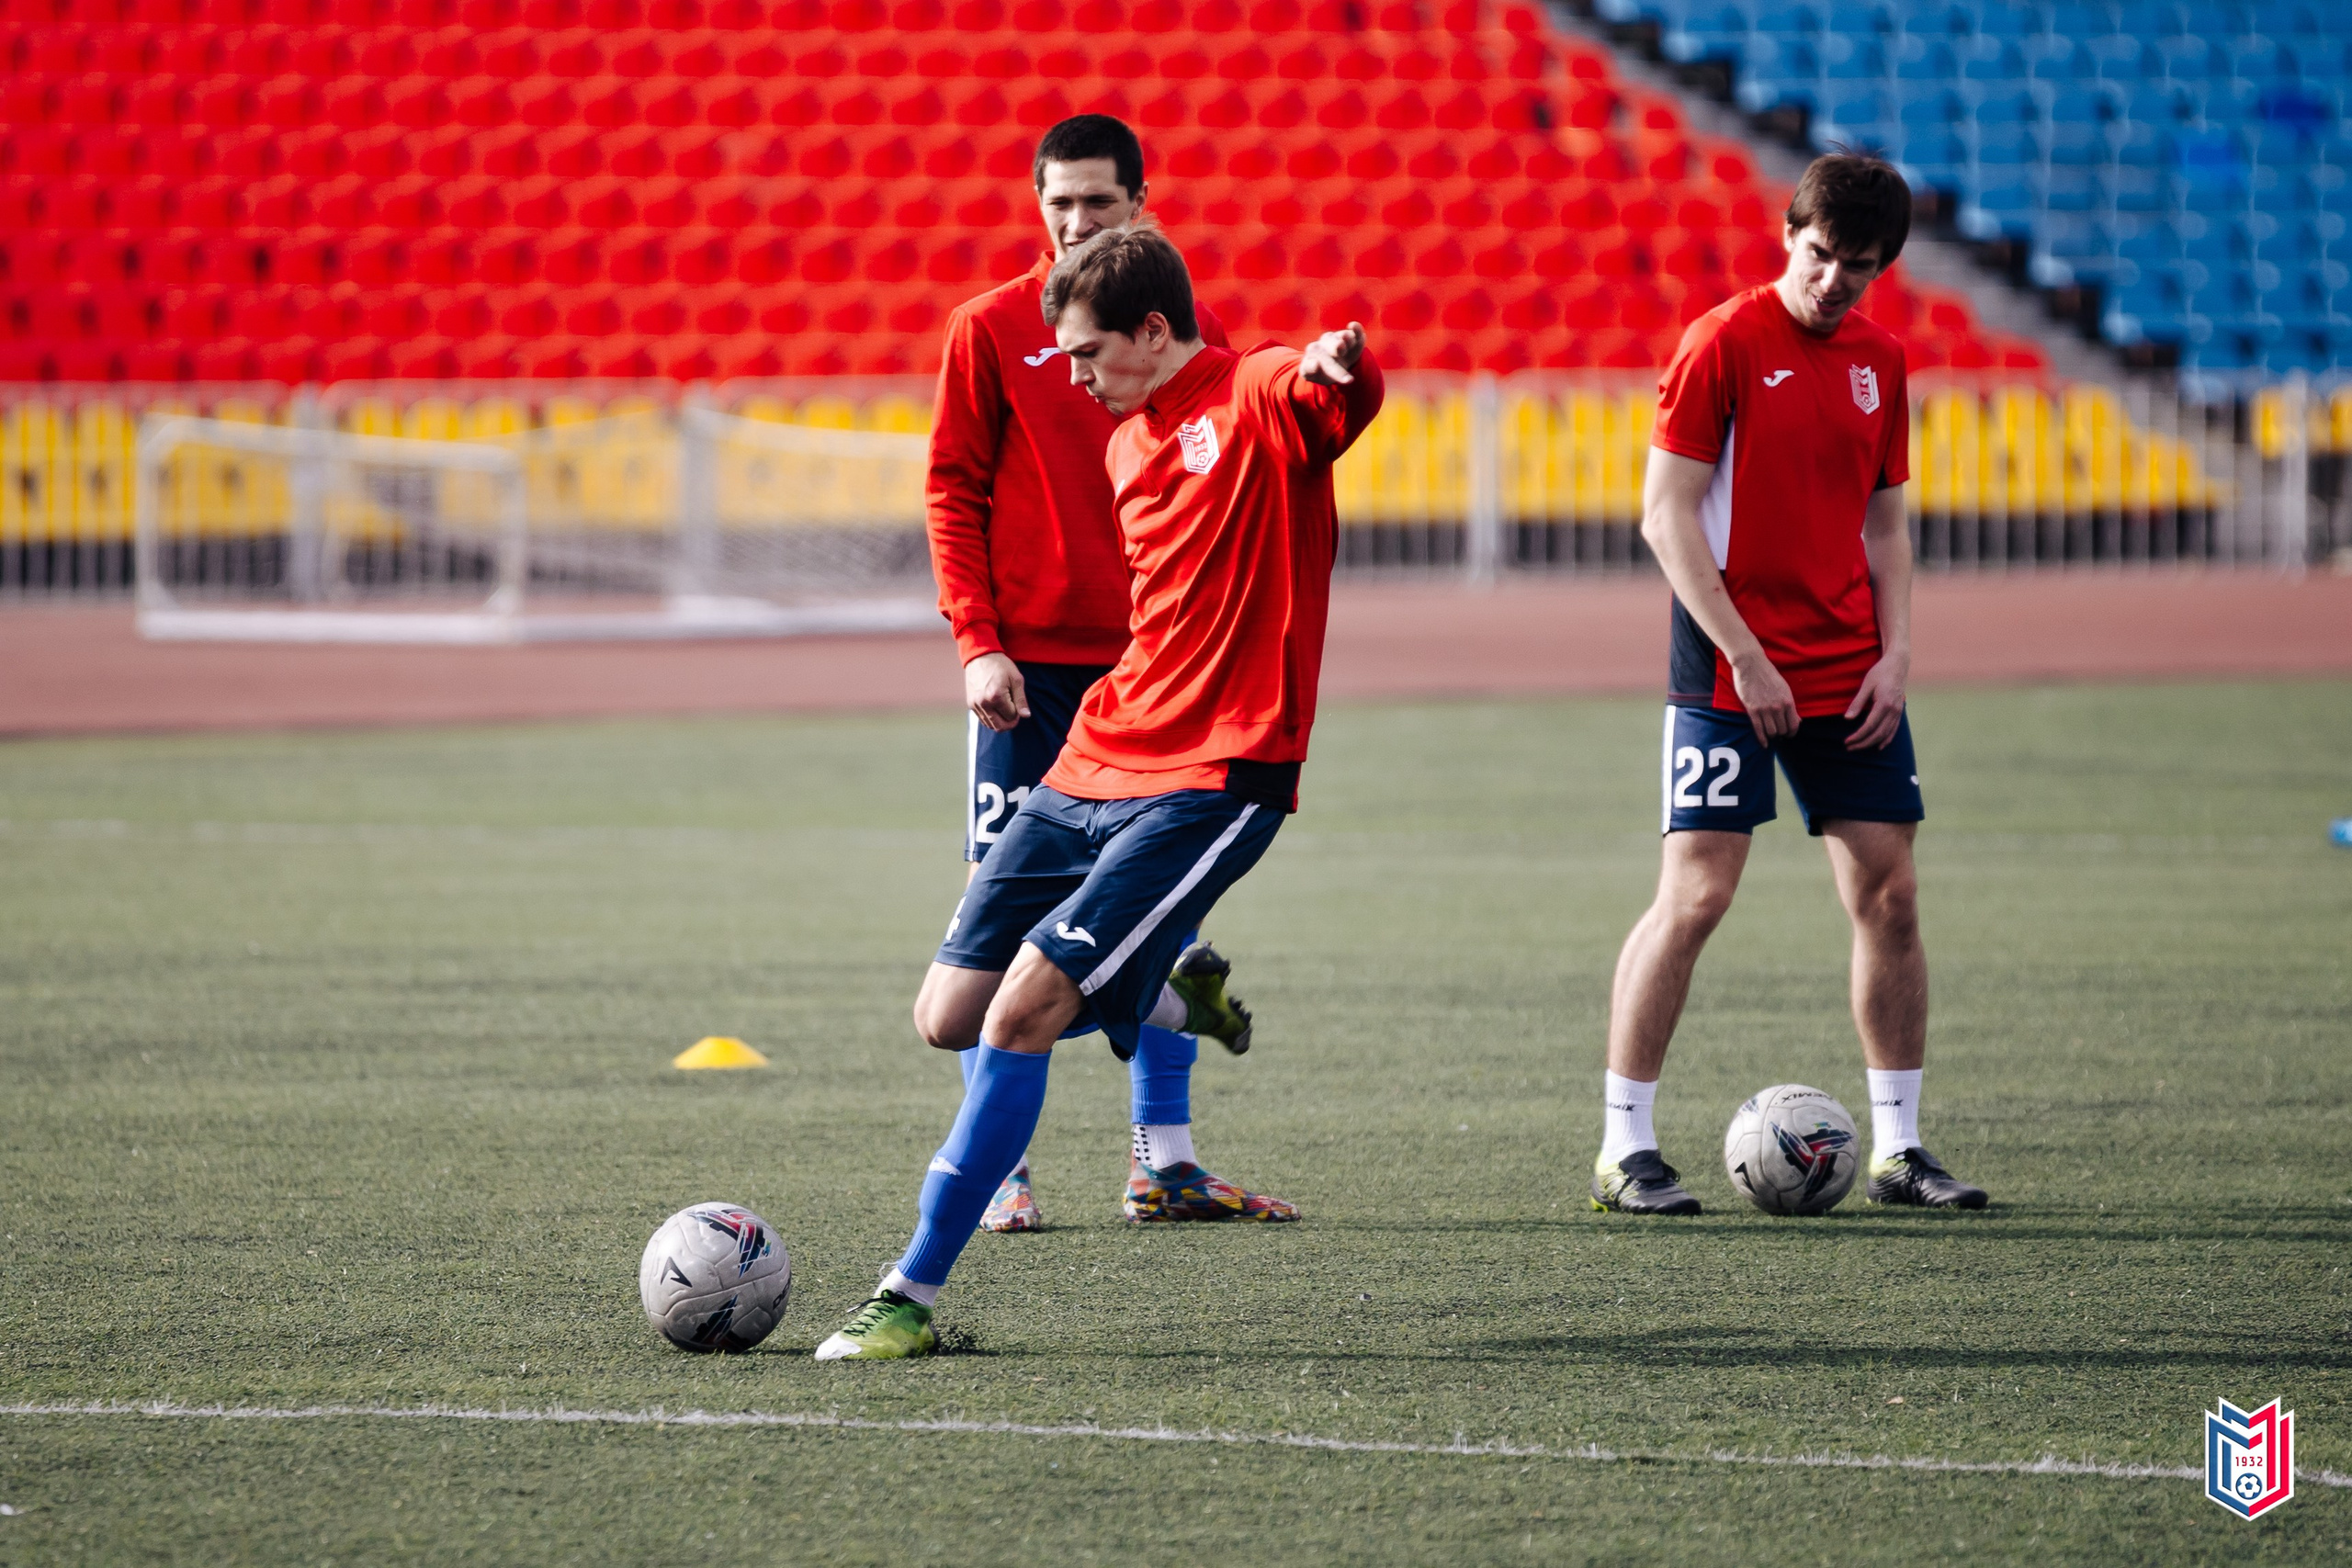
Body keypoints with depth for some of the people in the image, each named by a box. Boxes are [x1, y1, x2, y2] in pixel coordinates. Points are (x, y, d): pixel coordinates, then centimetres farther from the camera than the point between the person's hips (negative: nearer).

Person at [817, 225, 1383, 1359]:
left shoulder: (1258, 398, -8)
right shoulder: (1127, 444, 18)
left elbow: (1346, 403, -32)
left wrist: (1338, 364, -55)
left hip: (1211, 782, -9)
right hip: (1094, 766, 9)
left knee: (1020, 1012, -17)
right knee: (949, 1016, 4)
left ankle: (913, 1296, -10)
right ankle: (1162, 997, 31)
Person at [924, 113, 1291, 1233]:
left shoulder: (1189, 332, 8)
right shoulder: (992, 329, 0)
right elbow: (953, 492, -1)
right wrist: (977, 641, -10)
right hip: (1029, 665, -3)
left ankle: (1163, 1164, 10)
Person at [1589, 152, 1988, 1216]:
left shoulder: (1878, 360, 10)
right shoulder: (1723, 343, -8)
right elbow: (1666, 514, -11)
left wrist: (1894, 654, 3)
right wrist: (1744, 656, -16)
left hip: (1850, 675, 6)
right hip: (1731, 675, -6)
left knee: (1889, 895, 3)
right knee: (1695, 897, -9)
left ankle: (1898, 1148, 11)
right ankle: (1624, 1149, -2)